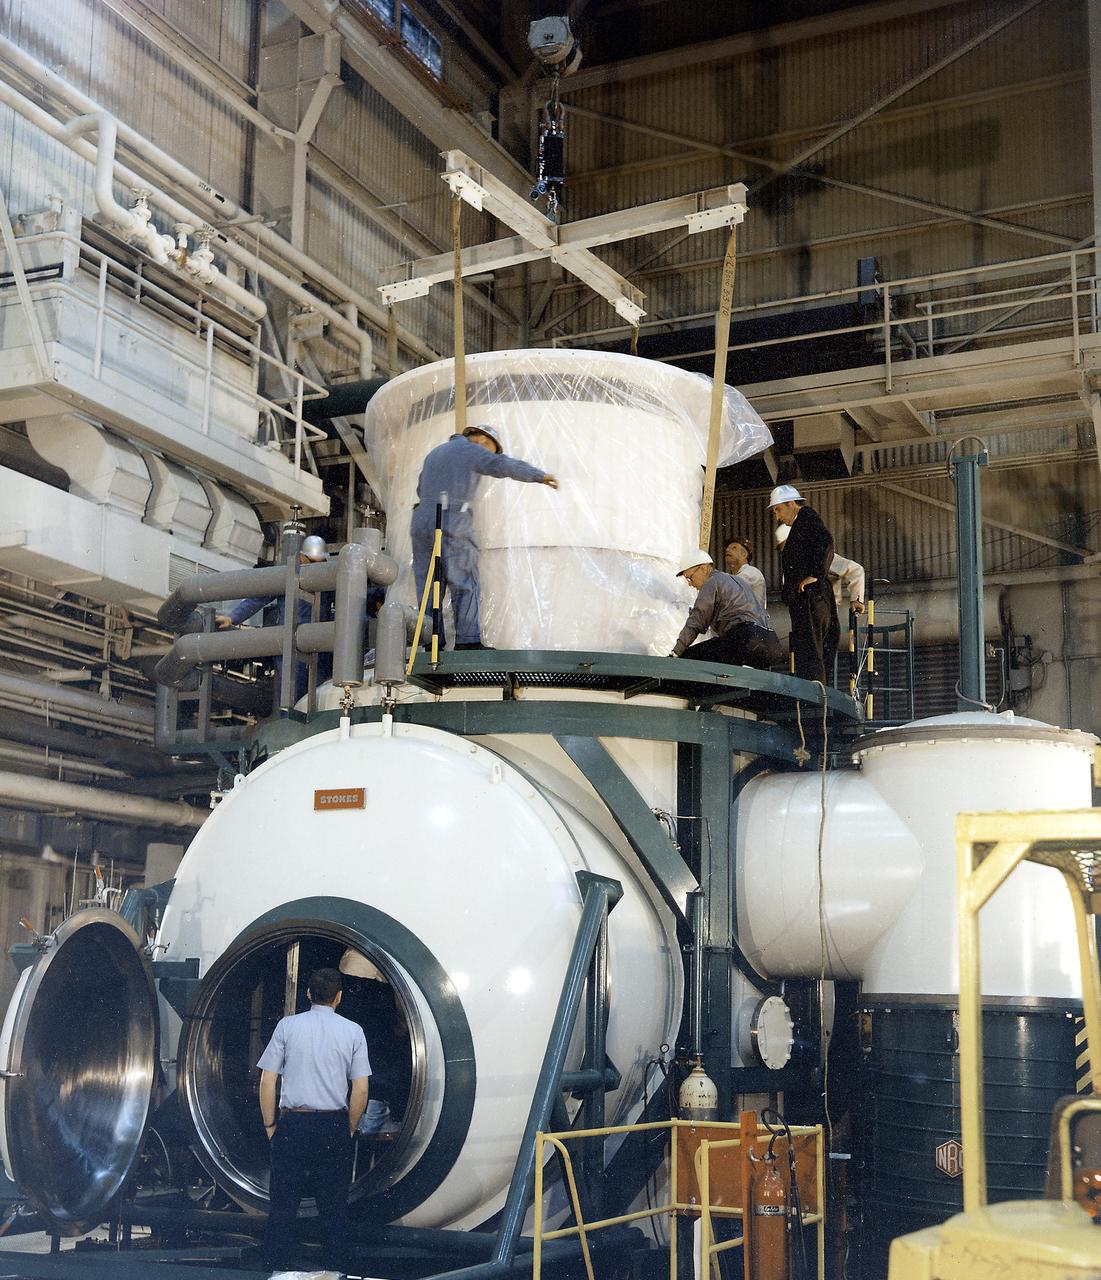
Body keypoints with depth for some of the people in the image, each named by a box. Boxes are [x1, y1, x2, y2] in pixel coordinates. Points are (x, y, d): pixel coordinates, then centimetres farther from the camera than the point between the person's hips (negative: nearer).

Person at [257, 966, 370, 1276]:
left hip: (293, 1125, 0)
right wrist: (348, 1131, 11)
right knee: (334, 1209, 7)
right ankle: (335, 1271, 8)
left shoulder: (287, 1026, 2)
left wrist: (270, 1125, 8)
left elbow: (267, 1081, 0)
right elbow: (360, 1090, 0)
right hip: (335, 1127, 0)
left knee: (282, 1207, 3)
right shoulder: (353, 1031, 3)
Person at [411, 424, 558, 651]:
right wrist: (541, 476, 1)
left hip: (422, 520, 7)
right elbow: (507, 466, -8)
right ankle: (468, 642, -9)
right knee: (465, 585, -4)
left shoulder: (435, 453, 25)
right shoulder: (471, 451, 2)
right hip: (452, 523, -7)